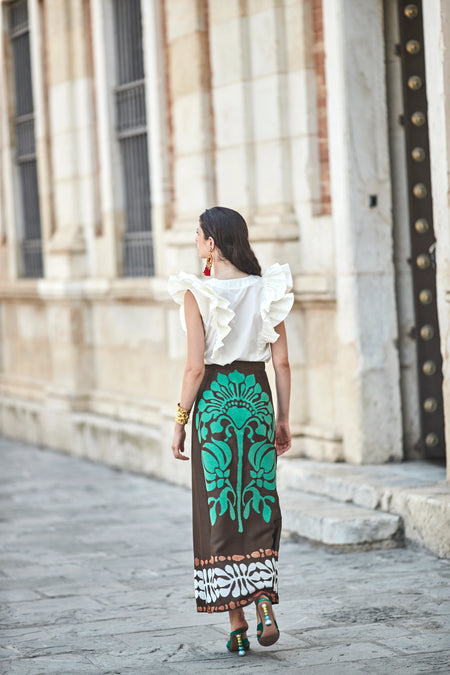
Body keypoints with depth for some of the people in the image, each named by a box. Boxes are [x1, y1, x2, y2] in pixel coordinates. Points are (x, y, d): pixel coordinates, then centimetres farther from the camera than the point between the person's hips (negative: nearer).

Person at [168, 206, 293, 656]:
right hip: (258, 399, 3)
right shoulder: (267, 290, 2)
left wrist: (180, 421, -2)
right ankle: (265, 605, -4)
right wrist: (283, 419, 11)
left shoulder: (198, 294, -9)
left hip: (215, 402, -3)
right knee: (259, 507, 13)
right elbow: (282, 362, 3)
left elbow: (195, 367, -11)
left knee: (219, 513, 4)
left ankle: (237, 626, 6)